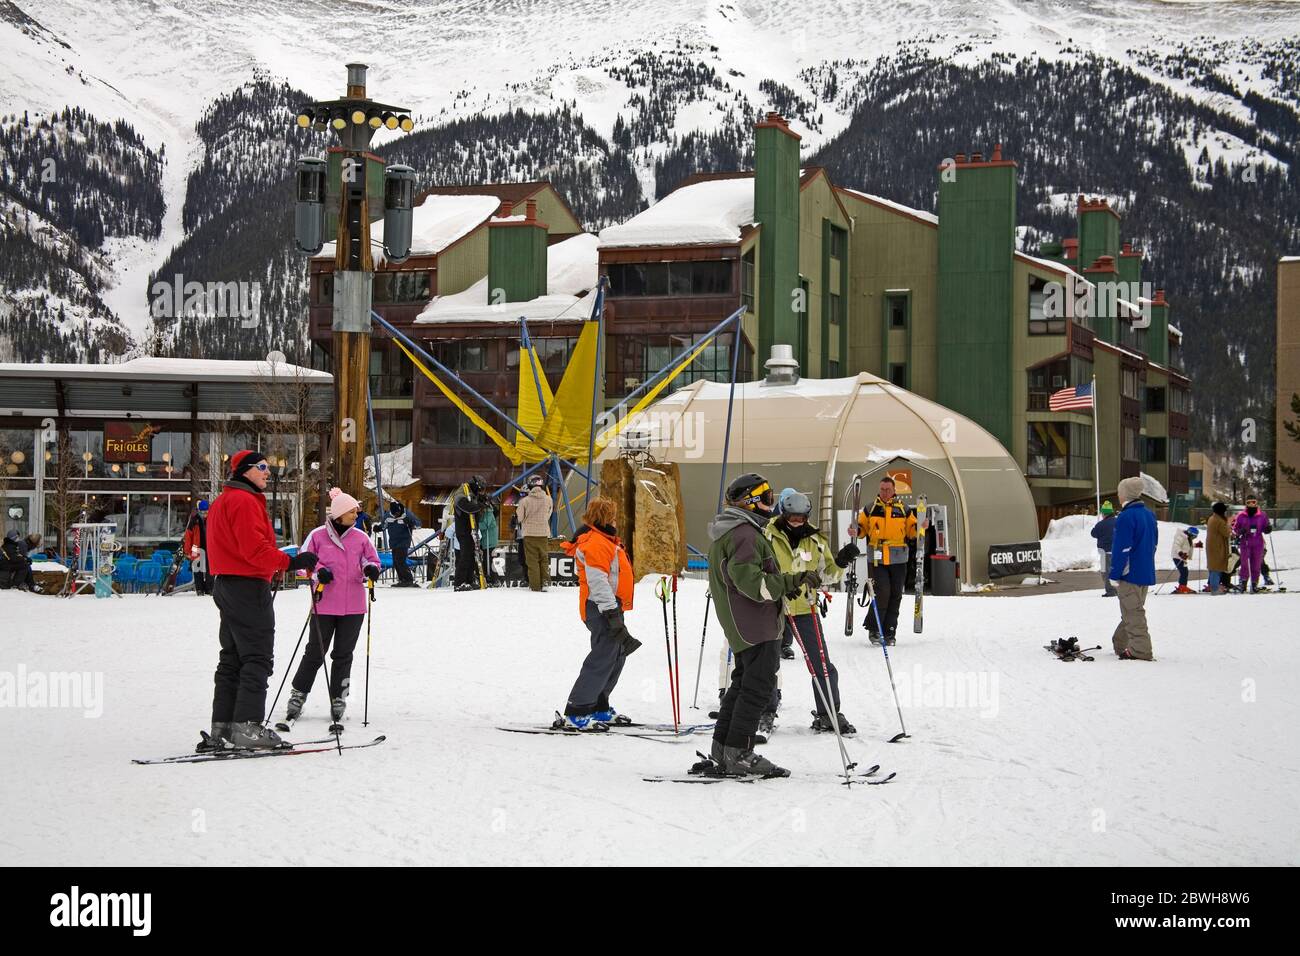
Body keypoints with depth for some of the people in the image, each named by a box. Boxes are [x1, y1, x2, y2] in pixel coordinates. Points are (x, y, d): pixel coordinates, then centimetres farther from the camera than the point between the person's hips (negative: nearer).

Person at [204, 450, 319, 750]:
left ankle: (222, 728, 13)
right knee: (257, 658, -9)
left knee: (232, 659, 12)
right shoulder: (245, 501, -14)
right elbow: (254, 548, -24)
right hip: (249, 587, -11)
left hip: (226, 586, 11)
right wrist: (290, 562, -26)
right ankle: (247, 726, -13)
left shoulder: (222, 501, 20)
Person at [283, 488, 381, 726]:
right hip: (325, 605, -2)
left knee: (343, 655, 8)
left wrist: (371, 569, -9)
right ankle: (298, 695, 16)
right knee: (315, 652, 2)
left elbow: (372, 559, 14)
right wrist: (318, 571, -15)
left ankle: (338, 700, 17)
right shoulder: (318, 536, -4)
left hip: (353, 607, 2)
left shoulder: (360, 537, 4)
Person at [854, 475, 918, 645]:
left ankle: (889, 632, 14)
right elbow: (862, 527, 11)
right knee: (882, 592, -13)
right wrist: (855, 532, -10)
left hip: (898, 559, 2)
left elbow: (911, 531, 11)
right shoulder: (870, 509, 6)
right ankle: (874, 629, 2)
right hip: (878, 559, -2)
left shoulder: (903, 509, 8)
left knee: (895, 595, 4)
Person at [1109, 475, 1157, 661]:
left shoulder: (1126, 517, -16)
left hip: (1130, 574, -9)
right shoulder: (1149, 515, 11)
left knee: (1133, 612, -5)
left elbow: (1122, 549, -18)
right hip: (1146, 573, 9)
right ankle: (1121, 645, 27)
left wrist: (1115, 574, -13)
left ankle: (1139, 650, -7)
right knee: (1134, 610, 17)